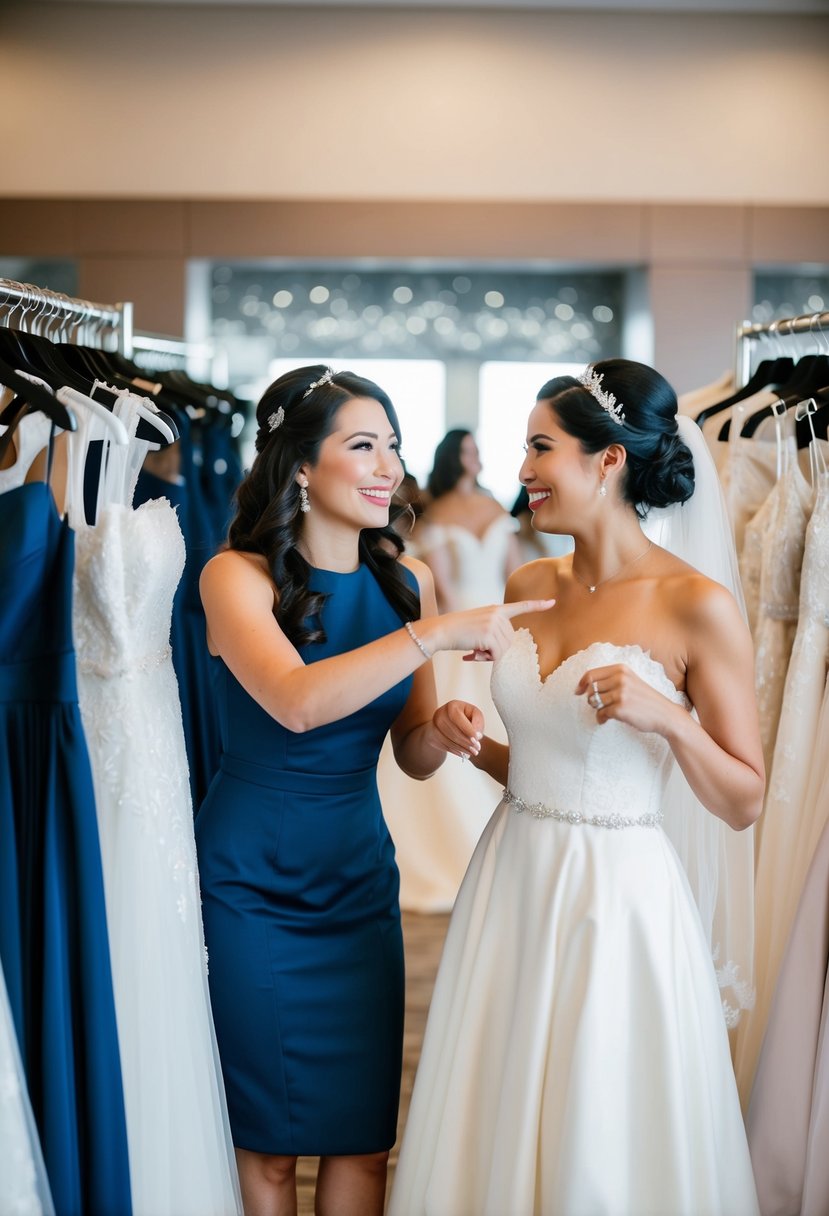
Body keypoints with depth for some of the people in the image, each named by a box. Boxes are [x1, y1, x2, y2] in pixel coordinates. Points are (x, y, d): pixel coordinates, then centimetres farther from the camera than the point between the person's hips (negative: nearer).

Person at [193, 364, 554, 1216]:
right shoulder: (237, 576, -12)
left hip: (359, 878, 4)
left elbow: (413, 756, 8)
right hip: (250, 880, -4)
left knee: (362, 1136, 8)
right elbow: (296, 702, -31)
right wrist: (439, 634, -33)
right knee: (265, 1140, 8)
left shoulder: (406, 583, 2)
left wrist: (447, 731, -15)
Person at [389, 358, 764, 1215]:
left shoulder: (696, 606, -13)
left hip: (617, 897, -6)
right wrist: (474, 743, -2)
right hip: (511, 881, 6)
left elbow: (744, 805, -11)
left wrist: (667, 718, -25)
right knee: (493, 1130, 17)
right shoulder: (529, 586, 5)